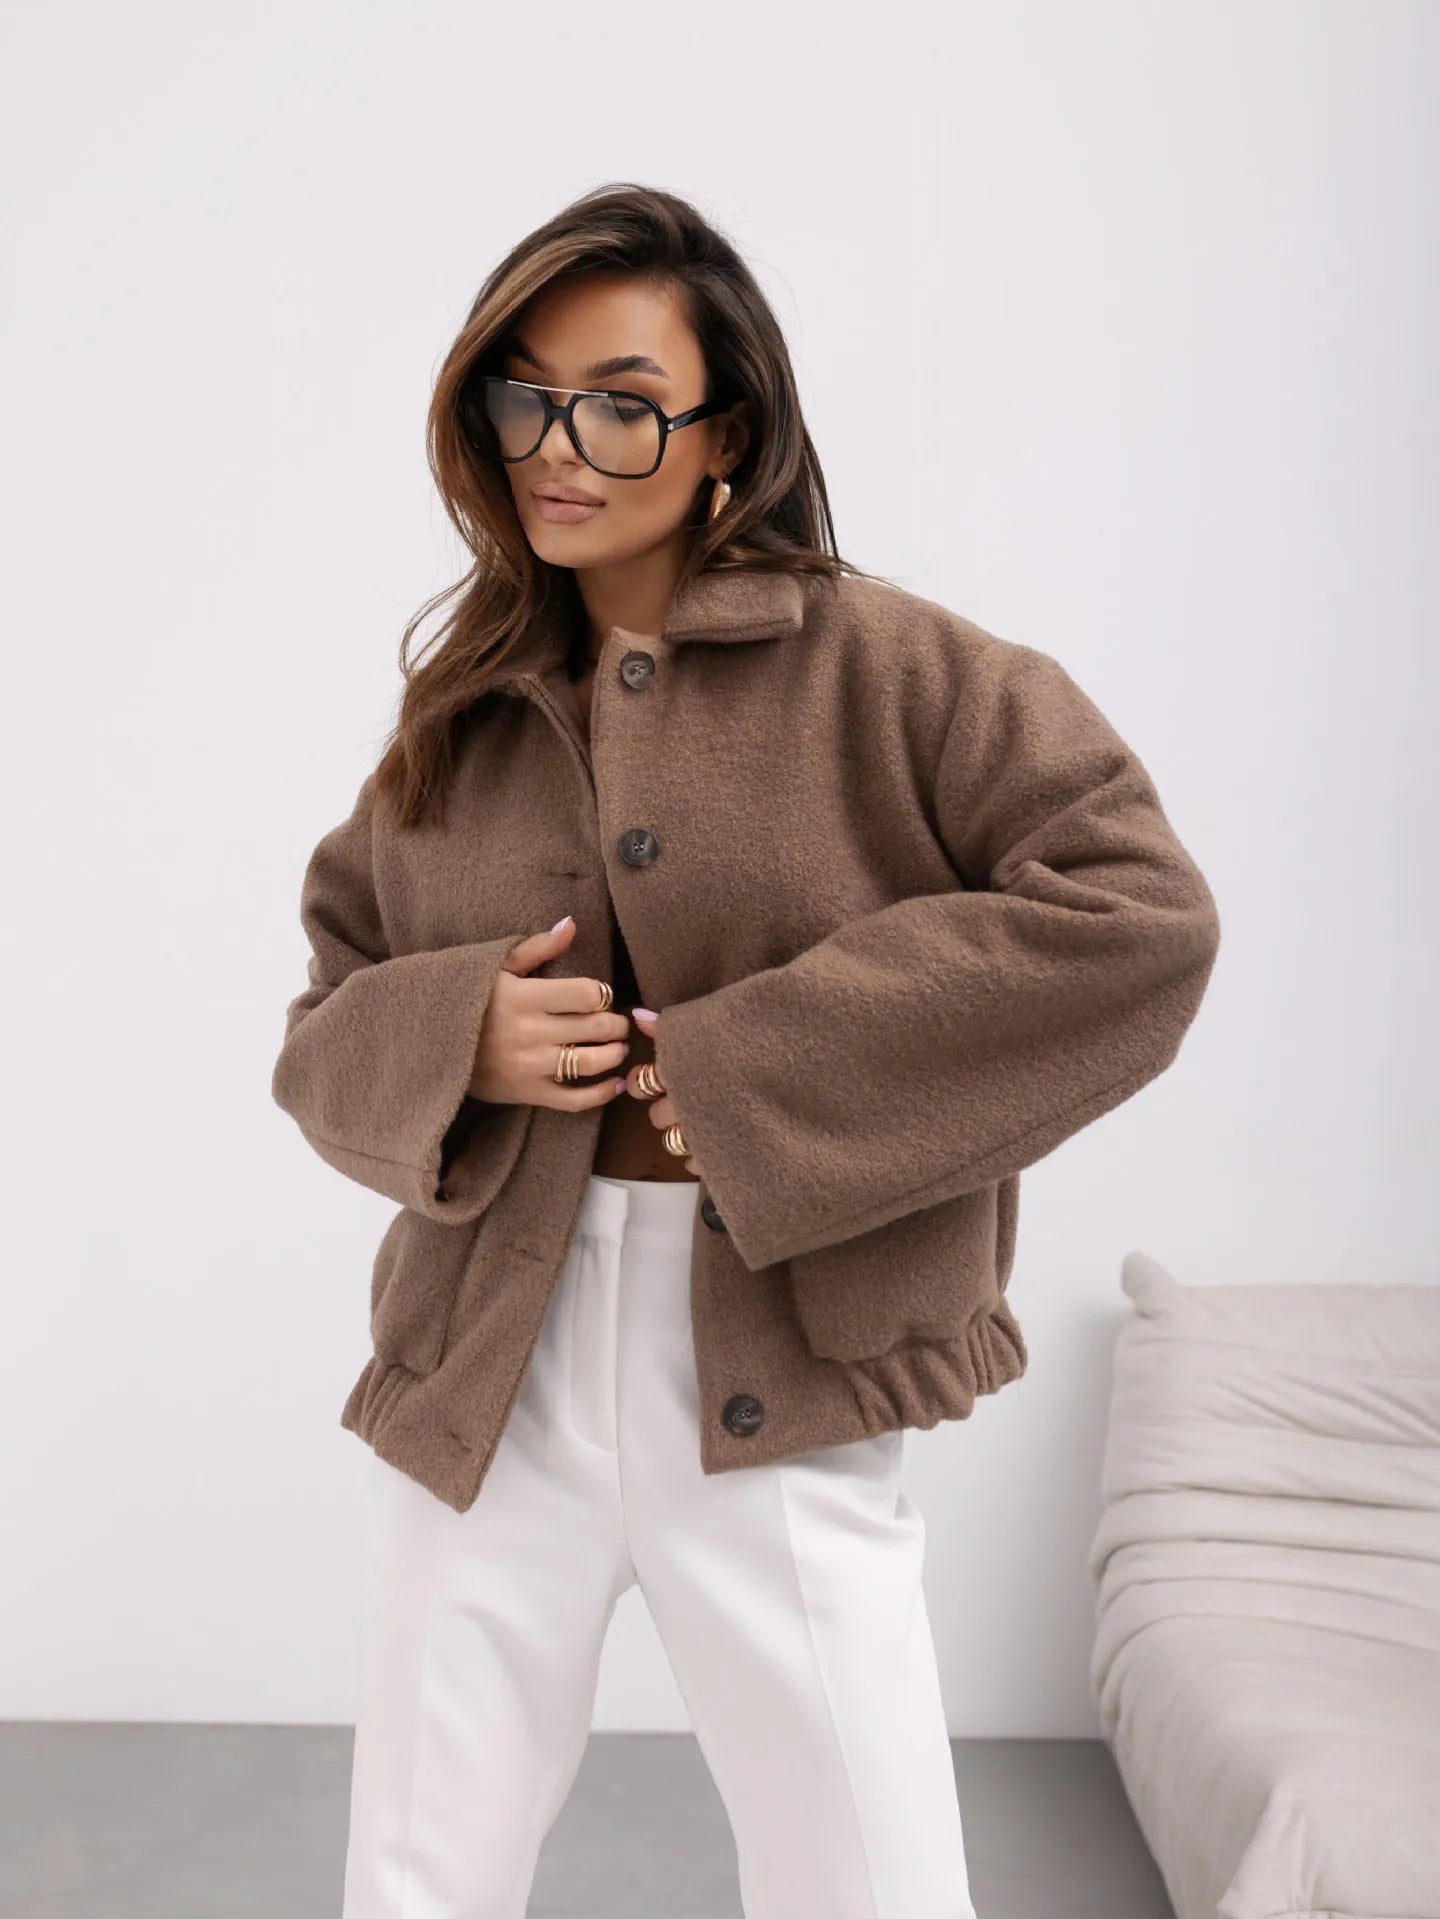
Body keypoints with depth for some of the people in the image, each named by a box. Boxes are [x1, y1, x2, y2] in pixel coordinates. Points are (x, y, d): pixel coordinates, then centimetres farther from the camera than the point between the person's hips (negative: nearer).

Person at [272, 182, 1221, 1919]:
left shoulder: (882, 665, -5)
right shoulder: (457, 716, 10)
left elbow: (1138, 913, -15)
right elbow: (324, 1026, 14)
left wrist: (769, 1063, -17)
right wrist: (449, 1040, -10)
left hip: (778, 1401, -3)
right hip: (483, 1385, 4)